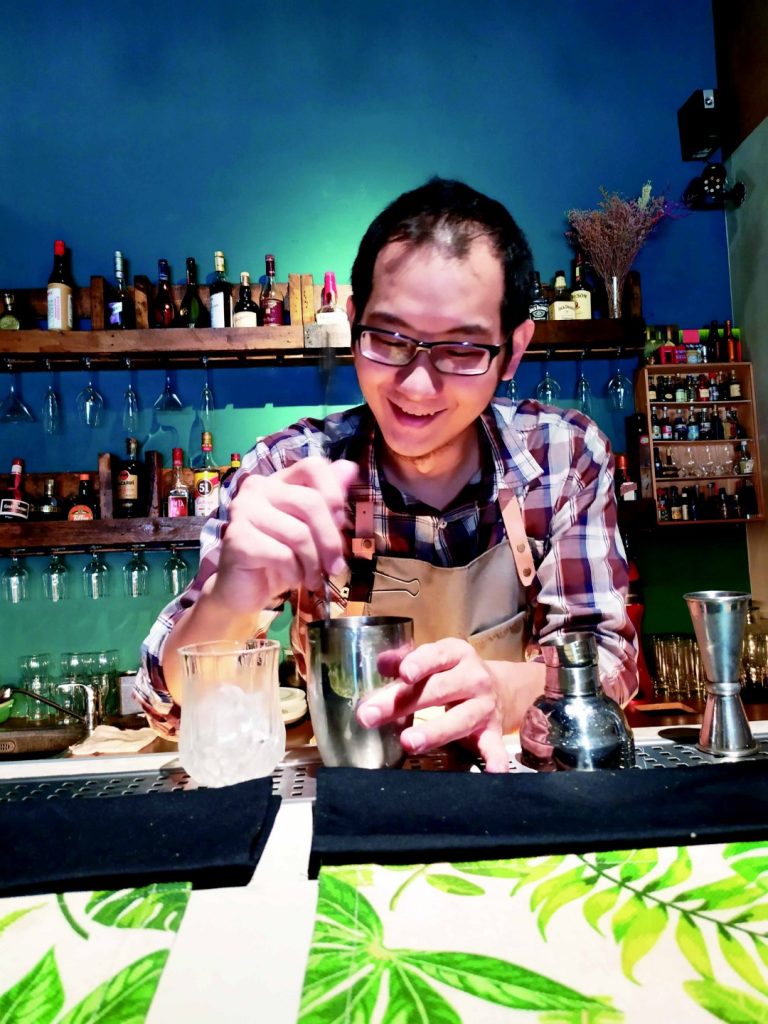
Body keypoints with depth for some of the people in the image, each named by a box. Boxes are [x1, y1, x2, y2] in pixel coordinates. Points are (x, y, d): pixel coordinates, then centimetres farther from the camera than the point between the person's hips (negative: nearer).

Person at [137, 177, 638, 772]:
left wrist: (499, 690, -33)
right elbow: (180, 703, -16)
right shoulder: (289, 471, -14)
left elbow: (608, 656, -11)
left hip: (511, 775, 1)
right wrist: (231, 600, -38)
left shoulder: (568, 455, -10)